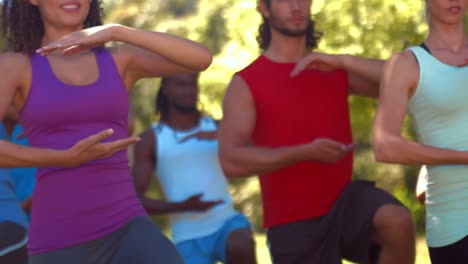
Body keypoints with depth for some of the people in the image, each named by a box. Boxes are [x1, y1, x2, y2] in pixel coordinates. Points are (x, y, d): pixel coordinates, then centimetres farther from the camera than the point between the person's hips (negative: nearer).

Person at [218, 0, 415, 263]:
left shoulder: (334, 71, 9)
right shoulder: (246, 83, -2)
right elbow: (231, 161, -16)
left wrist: (343, 61, -18)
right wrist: (306, 152, -25)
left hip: (344, 201, 2)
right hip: (295, 225, -2)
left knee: (397, 221, -31)